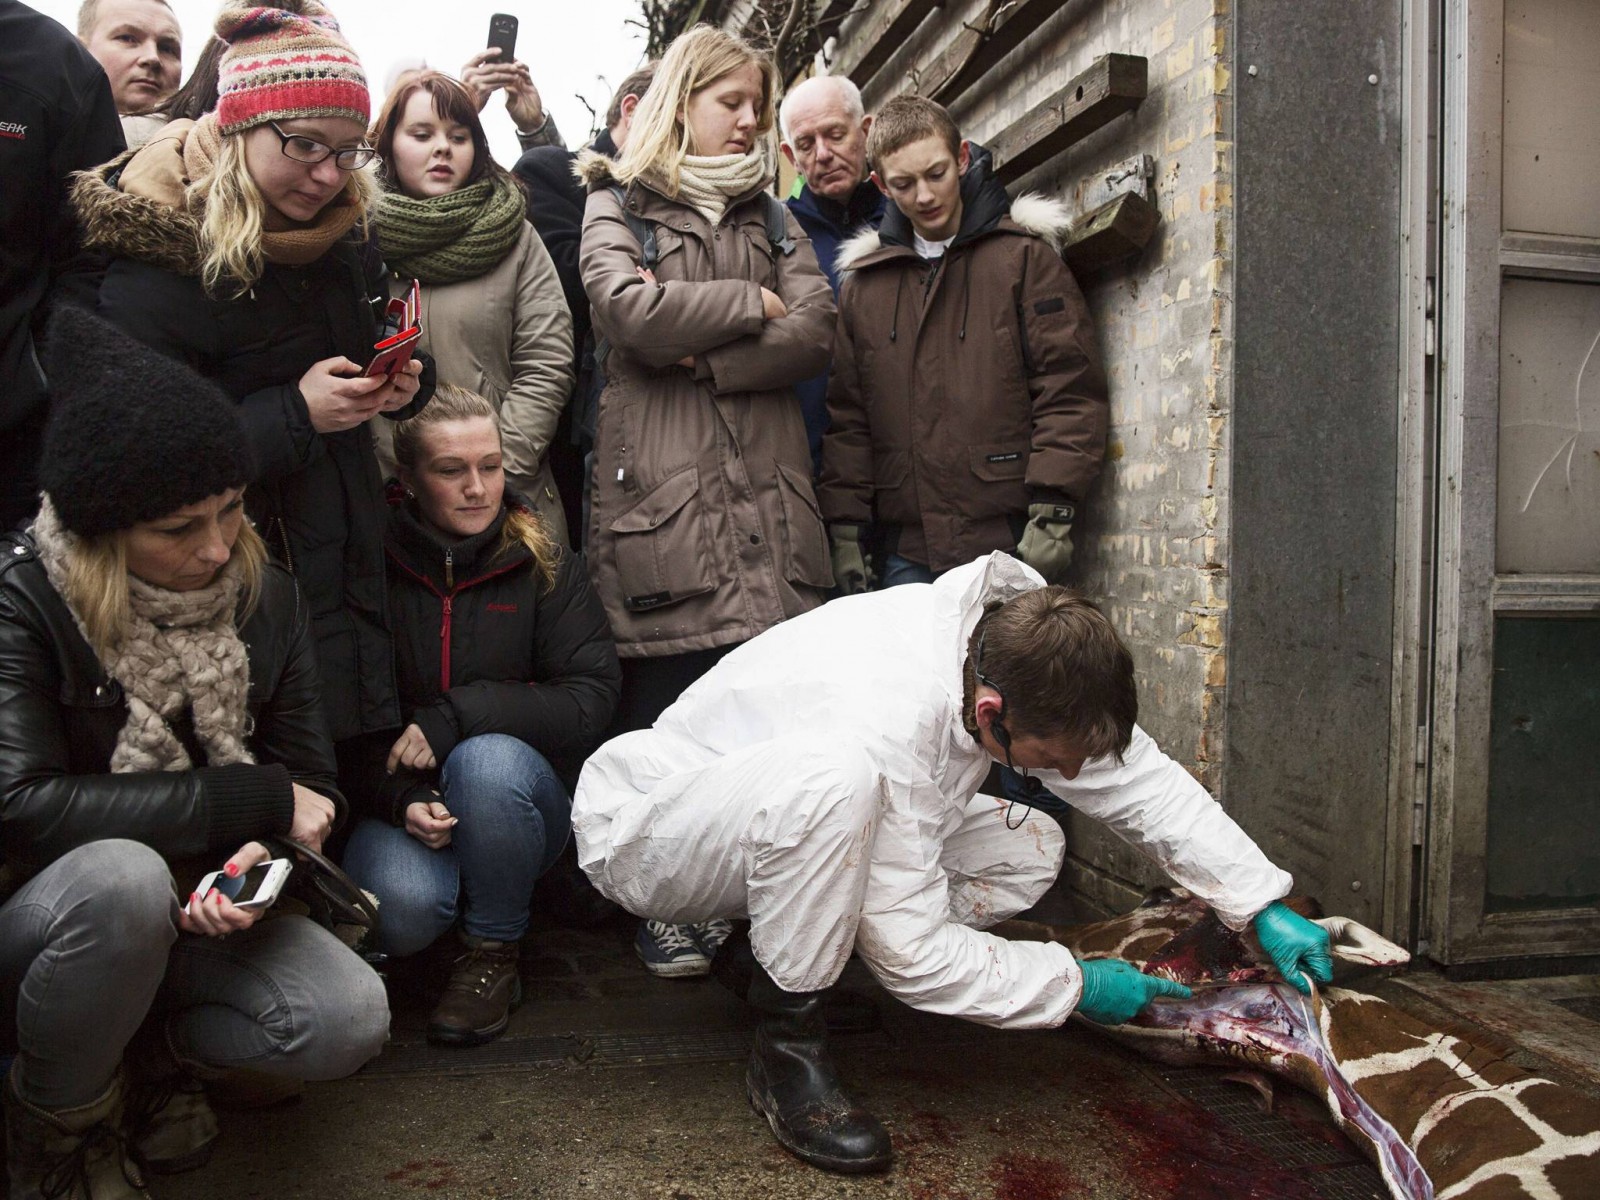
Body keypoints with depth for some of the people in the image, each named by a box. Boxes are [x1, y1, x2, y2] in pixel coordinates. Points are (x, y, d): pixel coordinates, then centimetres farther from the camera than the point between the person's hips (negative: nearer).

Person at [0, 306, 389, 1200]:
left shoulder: (265, 597, -6)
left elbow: (308, 775, -3)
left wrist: (259, 857, -27)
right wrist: (254, 799, -25)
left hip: (195, 910, 3)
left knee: (350, 1021, -21)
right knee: (125, 877, -38)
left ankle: (156, 1051, 10)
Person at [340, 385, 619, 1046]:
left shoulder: (541, 564, -4)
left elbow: (590, 699, -12)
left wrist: (457, 717, -22)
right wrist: (398, 799, -19)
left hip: (512, 796, 1)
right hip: (402, 800, -1)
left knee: (487, 760, -33)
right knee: (402, 906, -32)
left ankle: (494, 952, -9)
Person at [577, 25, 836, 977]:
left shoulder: (769, 216, 22)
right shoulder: (618, 206, 12)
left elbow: (816, 331, 5)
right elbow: (631, 311, -10)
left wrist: (707, 357, -6)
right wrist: (752, 305, 0)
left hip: (768, 492, 3)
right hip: (661, 494, -3)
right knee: (665, 701, -1)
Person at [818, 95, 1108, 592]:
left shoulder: (1025, 255, 3)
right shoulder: (862, 281, 14)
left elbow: (1071, 389, -3)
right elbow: (846, 416, 12)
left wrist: (1052, 512, -11)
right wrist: (846, 527, 5)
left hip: (1011, 540, -3)